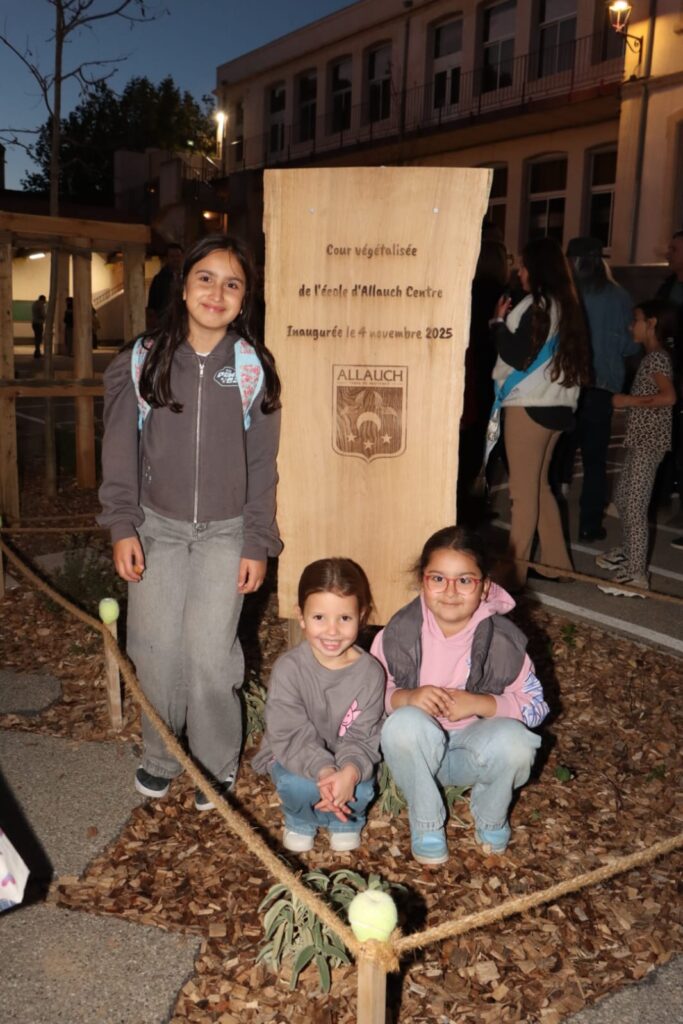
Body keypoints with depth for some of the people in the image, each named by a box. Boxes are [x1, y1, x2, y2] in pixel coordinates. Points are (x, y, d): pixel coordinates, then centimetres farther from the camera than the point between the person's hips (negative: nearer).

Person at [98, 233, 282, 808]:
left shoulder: (253, 368, -4)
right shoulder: (142, 361, -2)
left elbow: (261, 464, -1)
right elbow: (121, 450, 1)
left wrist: (258, 544, -3)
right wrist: (122, 525, -5)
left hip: (225, 533, -1)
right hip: (157, 527, 1)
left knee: (210, 652, -6)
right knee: (156, 648, 3)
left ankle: (216, 766, 17)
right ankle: (159, 756, 27)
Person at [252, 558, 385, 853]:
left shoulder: (370, 672, -15)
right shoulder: (288, 668, -21)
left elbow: (362, 737, -15)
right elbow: (291, 734, -24)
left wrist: (350, 771, -38)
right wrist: (323, 771, -41)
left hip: (346, 761, 2)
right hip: (294, 759, -1)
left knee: (360, 791, -27)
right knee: (299, 785, -32)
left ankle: (345, 821, 12)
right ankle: (300, 821, 7)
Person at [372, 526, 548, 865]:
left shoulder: (503, 640, -15)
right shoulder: (399, 633, -15)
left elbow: (536, 704, -8)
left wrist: (479, 704, -26)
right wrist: (407, 697, -28)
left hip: (473, 749, 0)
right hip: (418, 751, 0)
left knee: (513, 739, -33)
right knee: (405, 723, -35)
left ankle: (490, 817, 2)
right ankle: (425, 822, -6)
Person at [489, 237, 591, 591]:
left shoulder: (535, 306, -14)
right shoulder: (565, 305, 12)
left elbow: (517, 358, -16)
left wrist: (499, 322, -3)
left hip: (529, 406, -9)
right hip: (555, 405, 9)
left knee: (524, 492, -3)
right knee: (539, 487, 18)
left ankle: (514, 572, 3)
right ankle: (555, 562, 24)